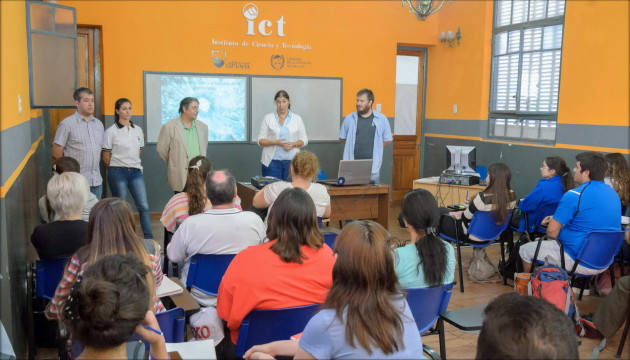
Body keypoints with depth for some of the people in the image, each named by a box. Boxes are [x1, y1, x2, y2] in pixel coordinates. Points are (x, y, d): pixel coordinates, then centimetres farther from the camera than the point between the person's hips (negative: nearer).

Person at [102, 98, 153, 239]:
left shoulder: (138, 130, 9)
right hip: (118, 173, -4)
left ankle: (149, 238, 2)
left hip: (135, 171, 4)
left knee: (144, 206, -3)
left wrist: (134, 165, 12)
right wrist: (117, 168, 7)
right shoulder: (111, 131, -5)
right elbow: (106, 157, -1)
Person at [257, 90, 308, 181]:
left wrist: (293, 144, -11)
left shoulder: (297, 118, 8)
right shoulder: (268, 118, 4)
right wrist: (275, 142, -15)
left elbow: (304, 140, 9)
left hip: (291, 160, 1)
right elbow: (260, 140, 2)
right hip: (272, 161, -1)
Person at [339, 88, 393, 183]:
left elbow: (388, 140, 10)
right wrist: (353, 146, 5)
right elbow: (342, 138, 16)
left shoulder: (381, 119, 3)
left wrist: (374, 146, 3)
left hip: (372, 167, -1)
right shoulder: (349, 119, 6)